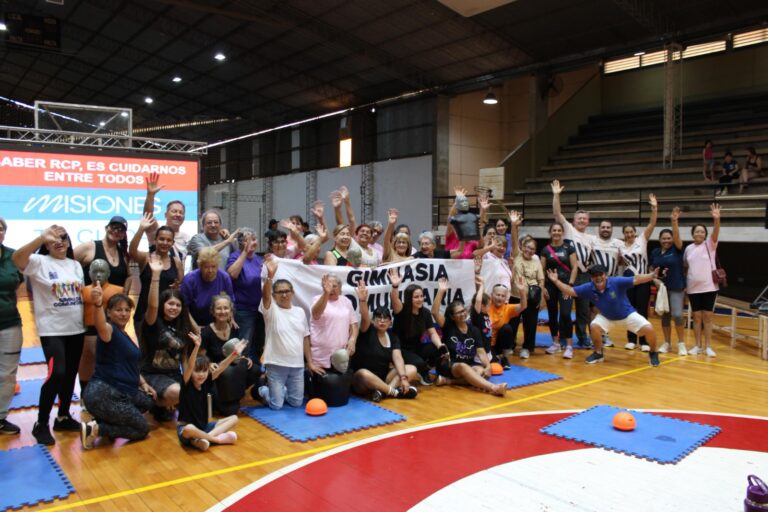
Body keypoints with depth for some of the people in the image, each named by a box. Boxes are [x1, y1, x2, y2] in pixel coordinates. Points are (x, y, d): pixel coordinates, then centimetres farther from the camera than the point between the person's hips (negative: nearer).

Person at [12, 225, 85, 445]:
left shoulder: (76, 265, 11)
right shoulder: (39, 262, -6)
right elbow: (16, 258, -27)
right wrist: (42, 237, -38)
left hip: (76, 329, 6)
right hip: (52, 330, -6)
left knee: (70, 374, 12)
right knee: (57, 373, -17)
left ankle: (63, 417, 29)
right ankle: (41, 424, 0)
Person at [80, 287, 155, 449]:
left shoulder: (125, 336, 16)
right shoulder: (109, 330, -12)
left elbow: (129, 366, 29)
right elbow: (100, 326, -39)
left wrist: (143, 383, 14)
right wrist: (98, 304, -60)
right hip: (102, 394, -9)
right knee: (142, 429, -3)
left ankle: (106, 421, 10)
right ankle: (96, 429, -7)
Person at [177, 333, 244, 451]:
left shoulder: (206, 383, 0)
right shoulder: (187, 384, -14)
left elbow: (220, 368, -10)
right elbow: (189, 366, -31)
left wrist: (234, 354, -24)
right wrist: (197, 346, -46)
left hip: (203, 426, 7)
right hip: (186, 429, -7)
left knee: (234, 418, -4)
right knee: (189, 430, -42)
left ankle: (202, 439, -21)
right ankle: (217, 438, -18)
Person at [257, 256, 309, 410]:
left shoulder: (300, 312, 8)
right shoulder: (271, 310, -6)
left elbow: (305, 338, 12)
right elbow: (265, 296, -27)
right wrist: (270, 275, -44)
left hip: (297, 364, 4)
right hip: (276, 364, -4)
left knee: (296, 403, 10)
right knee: (276, 405, 0)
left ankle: (280, 391, 40)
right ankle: (263, 390, 31)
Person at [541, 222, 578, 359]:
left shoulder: (568, 247, 0)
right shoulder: (546, 249, 5)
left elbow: (574, 267, -3)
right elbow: (541, 270, 4)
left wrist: (570, 284, -10)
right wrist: (542, 287, -3)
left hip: (565, 285, -3)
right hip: (550, 286, 3)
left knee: (565, 314, -13)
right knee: (552, 315, 9)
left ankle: (569, 346, -7)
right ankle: (556, 343, 22)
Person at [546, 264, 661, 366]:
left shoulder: (617, 282, -31)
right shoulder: (589, 288, -22)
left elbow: (636, 279, -37)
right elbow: (570, 291, -17)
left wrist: (652, 275, -52)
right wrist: (556, 281, -27)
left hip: (627, 314, -2)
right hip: (607, 317, 2)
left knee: (648, 329, -18)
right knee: (594, 326, -25)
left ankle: (653, 353, 14)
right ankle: (598, 354, 2)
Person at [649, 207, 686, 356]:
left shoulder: (677, 249, -4)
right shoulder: (655, 252, 5)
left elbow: (677, 237, -22)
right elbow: (651, 269, 11)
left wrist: (674, 222, -34)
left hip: (677, 287, -3)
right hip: (662, 287, 3)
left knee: (677, 314, -10)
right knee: (665, 316, 9)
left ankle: (681, 343, 5)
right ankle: (666, 343, 20)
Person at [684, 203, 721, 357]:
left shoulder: (710, 244, -1)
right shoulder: (688, 249, 6)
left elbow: (715, 233, -21)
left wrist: (716, 219, -38)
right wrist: (684, 284, 7)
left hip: (709, 287, -2)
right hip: (693, 288, 2)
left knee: (707, 317, 1)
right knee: (697, 317, 6)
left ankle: (708, 347, 9)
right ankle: (698, 346, 14)